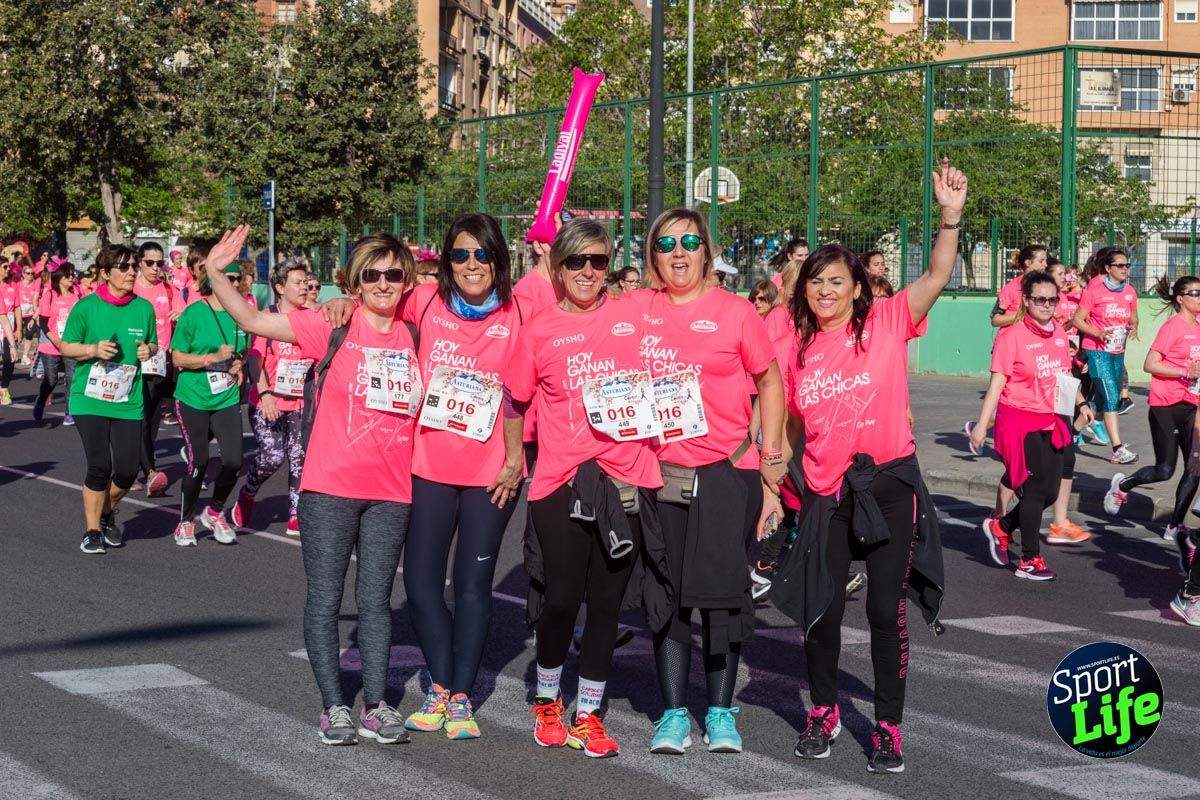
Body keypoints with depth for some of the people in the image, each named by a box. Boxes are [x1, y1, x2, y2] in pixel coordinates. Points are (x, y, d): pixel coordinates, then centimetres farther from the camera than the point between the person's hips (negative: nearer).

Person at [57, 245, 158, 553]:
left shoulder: (143, 308, 4)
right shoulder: (86, 307, -5)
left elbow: (153, 344, 18)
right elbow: (65, 346, 2)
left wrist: (149, 350, -5)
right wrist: (93, 349, -15)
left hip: (128, 401, 3)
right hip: (90, 399, -3)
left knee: (127, 470, -4)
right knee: (99, 466, -11)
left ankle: (107, 512, 28)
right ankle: (92, 530, 9)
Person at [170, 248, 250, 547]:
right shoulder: (194, 313, -11)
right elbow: (177, 358, -10)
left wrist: (239, 364, -2)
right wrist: (213, 358, -19)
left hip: (227, 398, 4)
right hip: (193, 399, -4)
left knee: (234, 460, -6)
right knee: (198, 461, -1)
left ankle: (215, 513, 20)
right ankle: (186, 522, 20)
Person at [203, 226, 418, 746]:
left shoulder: (414, 337, 4)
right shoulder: (332, 327, -5)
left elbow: (426, 405, 19)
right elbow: (253, 321, -11)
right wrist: (216, 273, -23)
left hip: (391, 492, 3)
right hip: (330, 488, -3)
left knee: (375, 600, 9)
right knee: (325, 599, 3)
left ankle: (375, 706, 15)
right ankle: (333, 706, 12)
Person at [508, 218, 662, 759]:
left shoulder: (633, 317, 6)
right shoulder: (539, 329, 3)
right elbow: (515, 402, 11)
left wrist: (649, 391, 2)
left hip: (625, 477, 1)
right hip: (561, 480, -1)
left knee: (606, 601, 6)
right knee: (561, 598, 1)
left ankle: (588, 714, 19)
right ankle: (547, 700, 25)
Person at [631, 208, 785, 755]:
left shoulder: (734, 311, -1)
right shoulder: (635, 309, 4)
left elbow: (770, 383, 5)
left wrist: (772, 465, 2)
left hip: (726, 473, -2)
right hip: (658, 473, 2)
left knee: (721, 591, 3)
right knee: (666, 594, 6)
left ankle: (720, 711, 15)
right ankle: (674, 712, 15)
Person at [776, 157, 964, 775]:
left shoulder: (886, 322, -3)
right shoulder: (796, 348, 6)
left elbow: (938, 276, -15)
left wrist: (950, 216, -27)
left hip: (889, 484, -3)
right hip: (825, 492, 3)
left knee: (887, 609, 0)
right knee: (821, 609, 6)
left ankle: (888, 727, 12)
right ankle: (824, 712, 28)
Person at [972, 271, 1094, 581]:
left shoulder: (1059, 333, 8)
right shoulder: (1012, 335, -11)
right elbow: (997, 382, -12)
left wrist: (1080, 403, 14)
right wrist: (982, 424, -16)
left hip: (1051, 421, 6)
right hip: (1021, 420, -6)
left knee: (1049, 491, 7)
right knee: (1039, 489, -5)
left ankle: (1000, 527, 29)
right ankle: (1029, 560, 8)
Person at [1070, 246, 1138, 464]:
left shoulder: (1130, 291, 8)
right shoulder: (1094, 289, -9)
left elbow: (1133, 319, 21)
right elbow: (1077, 319, -8)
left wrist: (1133, 328, -3)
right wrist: (1098, 333, -22)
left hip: (1118, 351, 7)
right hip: (1097, 350, -7)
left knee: (1102, 399, 12)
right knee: (1111, 397, -15)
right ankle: (1118, 449, -18)